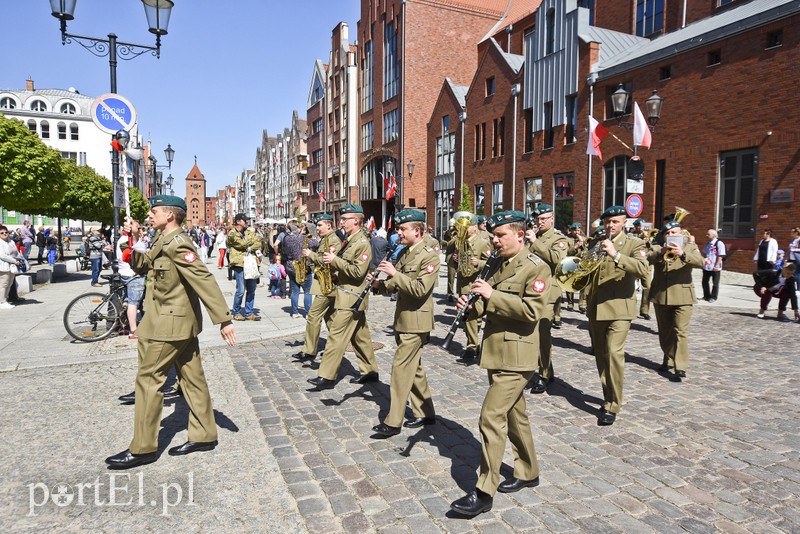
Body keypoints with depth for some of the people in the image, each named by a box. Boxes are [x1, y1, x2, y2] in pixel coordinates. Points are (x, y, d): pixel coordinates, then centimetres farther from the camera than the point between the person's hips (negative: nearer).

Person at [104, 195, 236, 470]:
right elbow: (141, 265, 20)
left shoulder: (177, 244, -19)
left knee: (148, 379, 0)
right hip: (182, 323, 9)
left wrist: (223, 319, -30)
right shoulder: (164, 242, 12)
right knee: (192, 378, 12)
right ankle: (203, 436, 22)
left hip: (168, 325, -9)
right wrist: (136, 241, 4)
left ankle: (143, 449, 11)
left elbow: (205, 280, -26)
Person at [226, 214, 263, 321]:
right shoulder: (232, 234, -3)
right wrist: (252, 239, 2)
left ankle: (249, 313, 17)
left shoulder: (249, 231, 16)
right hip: (239, 264, -6)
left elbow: (258, 243, 5)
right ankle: (236, 313, 10)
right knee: (241, 290, -6)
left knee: (251, 290, 8)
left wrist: (250, 248, -13)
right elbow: (243, 244, -15)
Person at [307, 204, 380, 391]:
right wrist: (332, 260, 4)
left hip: (350, 298, -10)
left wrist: (335, 260, -19)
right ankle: (370, 371, 24)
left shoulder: (362, 243, -15)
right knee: (360, 335, 15)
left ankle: (327, 377, -1)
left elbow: (357, 271, -23)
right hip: (349, 295, 10)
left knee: (336, 335, -7)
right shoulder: (350, 240, 14)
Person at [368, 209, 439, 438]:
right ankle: (425, 413, 29)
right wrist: (379, 284, -4)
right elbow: (396, 286, 15)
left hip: (416, 320, -9)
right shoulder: (405, 253, 12)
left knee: (401, 367, -6)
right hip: (403, 319, 9)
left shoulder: (429, 255, -14)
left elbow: (420, 289, -24)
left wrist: (394, 273, -25)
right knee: (413, 367, 16)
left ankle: (393, 422, 3)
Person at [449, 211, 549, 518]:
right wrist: (472, 304, -5)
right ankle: (528, 473, 36)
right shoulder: (498, 266, 13)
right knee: (514, 414, 19)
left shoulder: (536, 268, -11)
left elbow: (532, 310, -22)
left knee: (492, 417, -10)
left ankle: (484, 493, -1)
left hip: (515, 357, -8)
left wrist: (492, 295, -24)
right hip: (497, 353, 8)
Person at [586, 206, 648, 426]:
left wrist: (616, 254, -30)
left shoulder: (634, 243, -2)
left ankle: (612, 406, -5)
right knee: (600, 355, 12)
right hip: (595, 307, 5)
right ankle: (608, 396, 28)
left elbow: (642, 269, -20)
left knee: (614, 353, -14)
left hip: (618, 307, -5)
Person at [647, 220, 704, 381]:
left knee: (681, 332, -8)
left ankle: (680, 367, -10)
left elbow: (700, 262, -13)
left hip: (682, 296, -3)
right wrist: (661, 252, -28)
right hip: (660, 296, 3)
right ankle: (668, 360, 28)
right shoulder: (657, 248, 10)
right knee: (664, 332, 13)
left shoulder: (690, 247, 7)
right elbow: (647, 260, -11)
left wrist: (682, 254, -30)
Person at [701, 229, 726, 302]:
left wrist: (717, 266, -19)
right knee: (705, 282, 12)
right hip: (706, 266, 7)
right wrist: (703, 261, 10)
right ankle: (706, 296, 25)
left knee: (715, 283, 5)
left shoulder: (719, 244, -12)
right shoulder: (708, 243, 10)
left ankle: (713, 297, 15)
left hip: (715, 268, -7)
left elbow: (720, 256, -15)